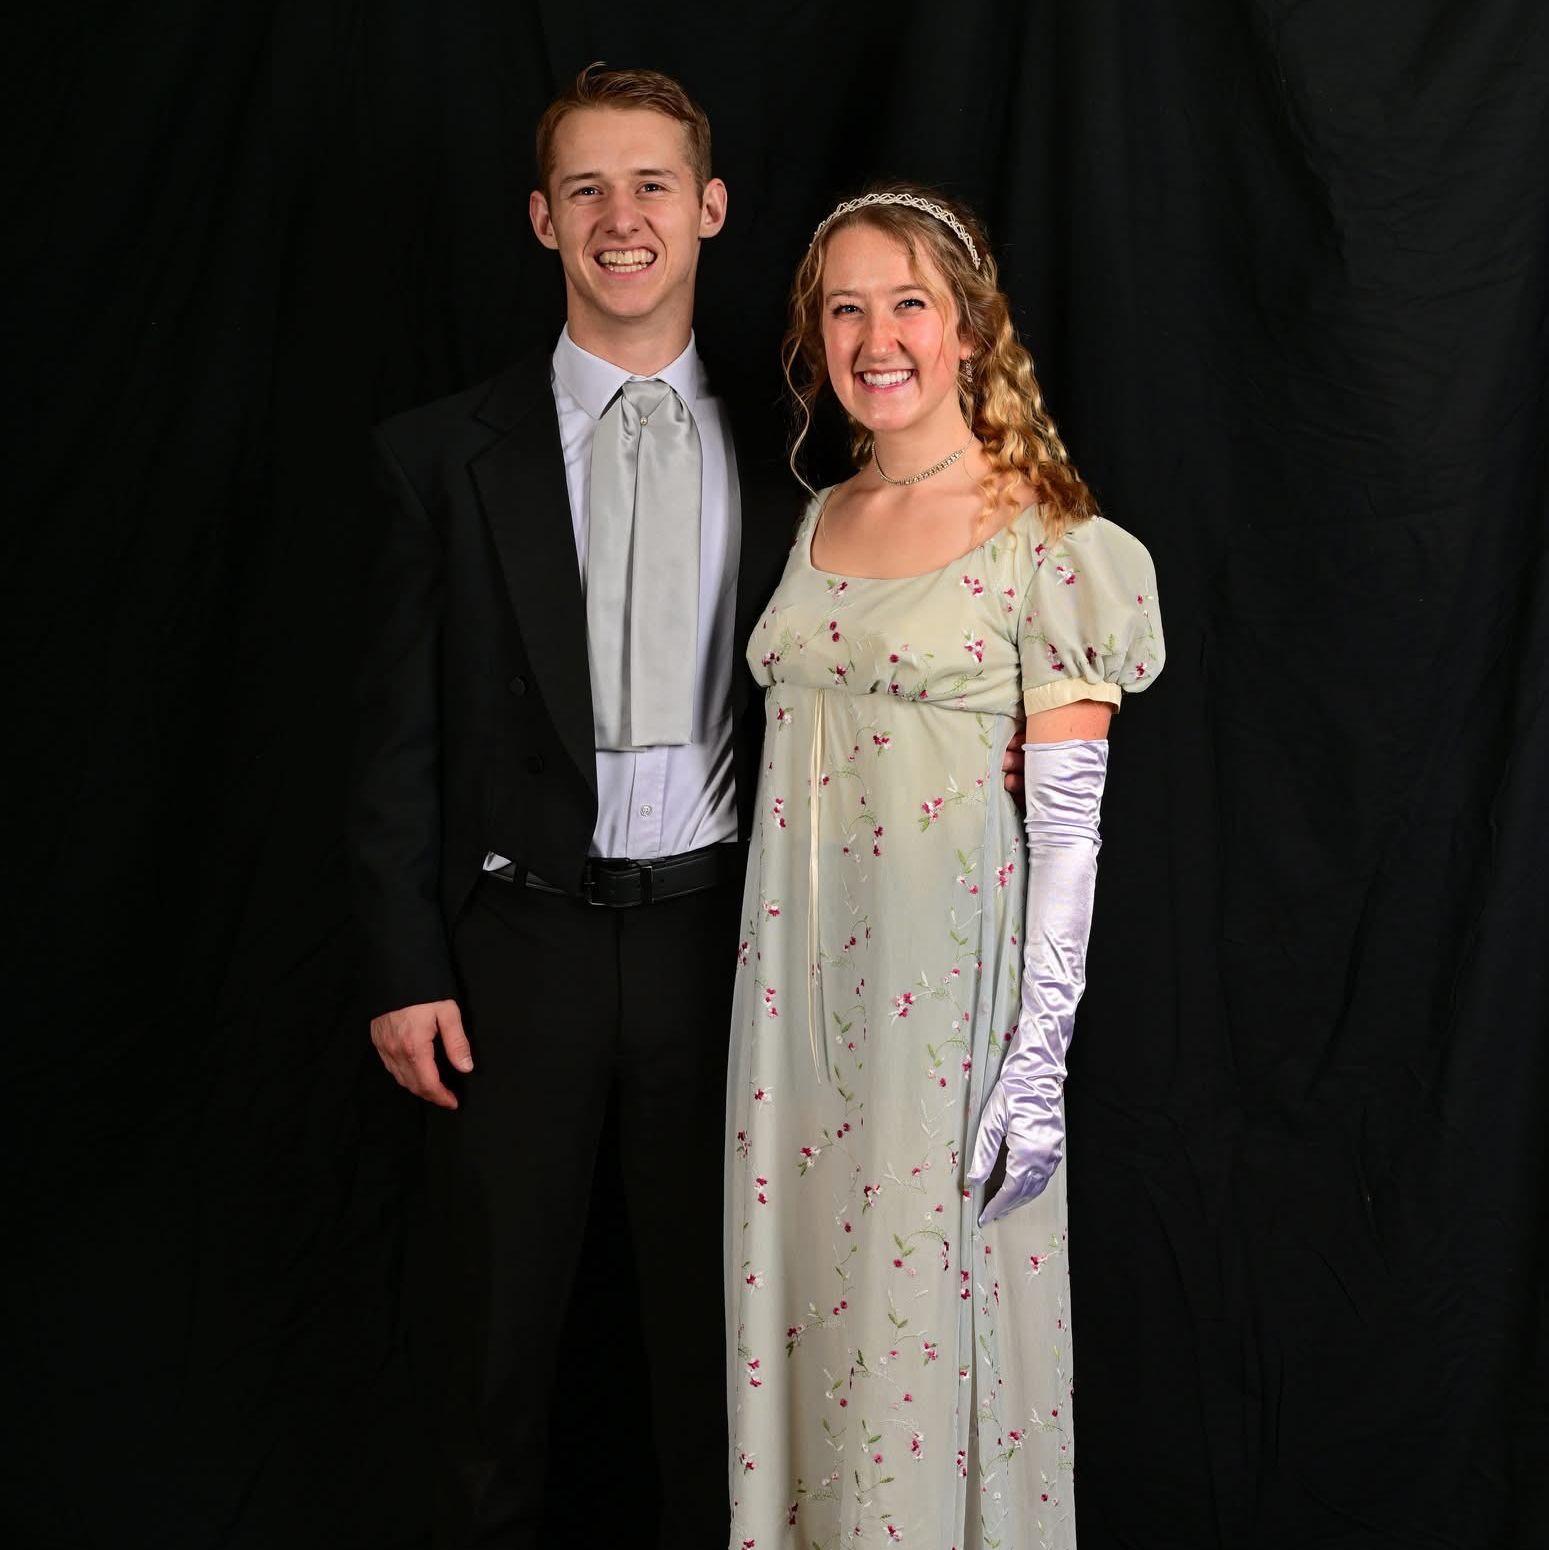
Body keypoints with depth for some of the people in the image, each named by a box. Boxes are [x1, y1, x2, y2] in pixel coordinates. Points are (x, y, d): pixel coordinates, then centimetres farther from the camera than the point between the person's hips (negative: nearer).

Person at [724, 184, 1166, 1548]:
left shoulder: (1049, 544, -9)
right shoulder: (818, 525, 9)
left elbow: (1069, 822, -11)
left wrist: (1042, 1057, -14)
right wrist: (781, 954, 14)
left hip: (951, 978, -5)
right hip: (800, 969, 6)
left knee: (931, 1305, 4)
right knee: (801, 1293, 14)